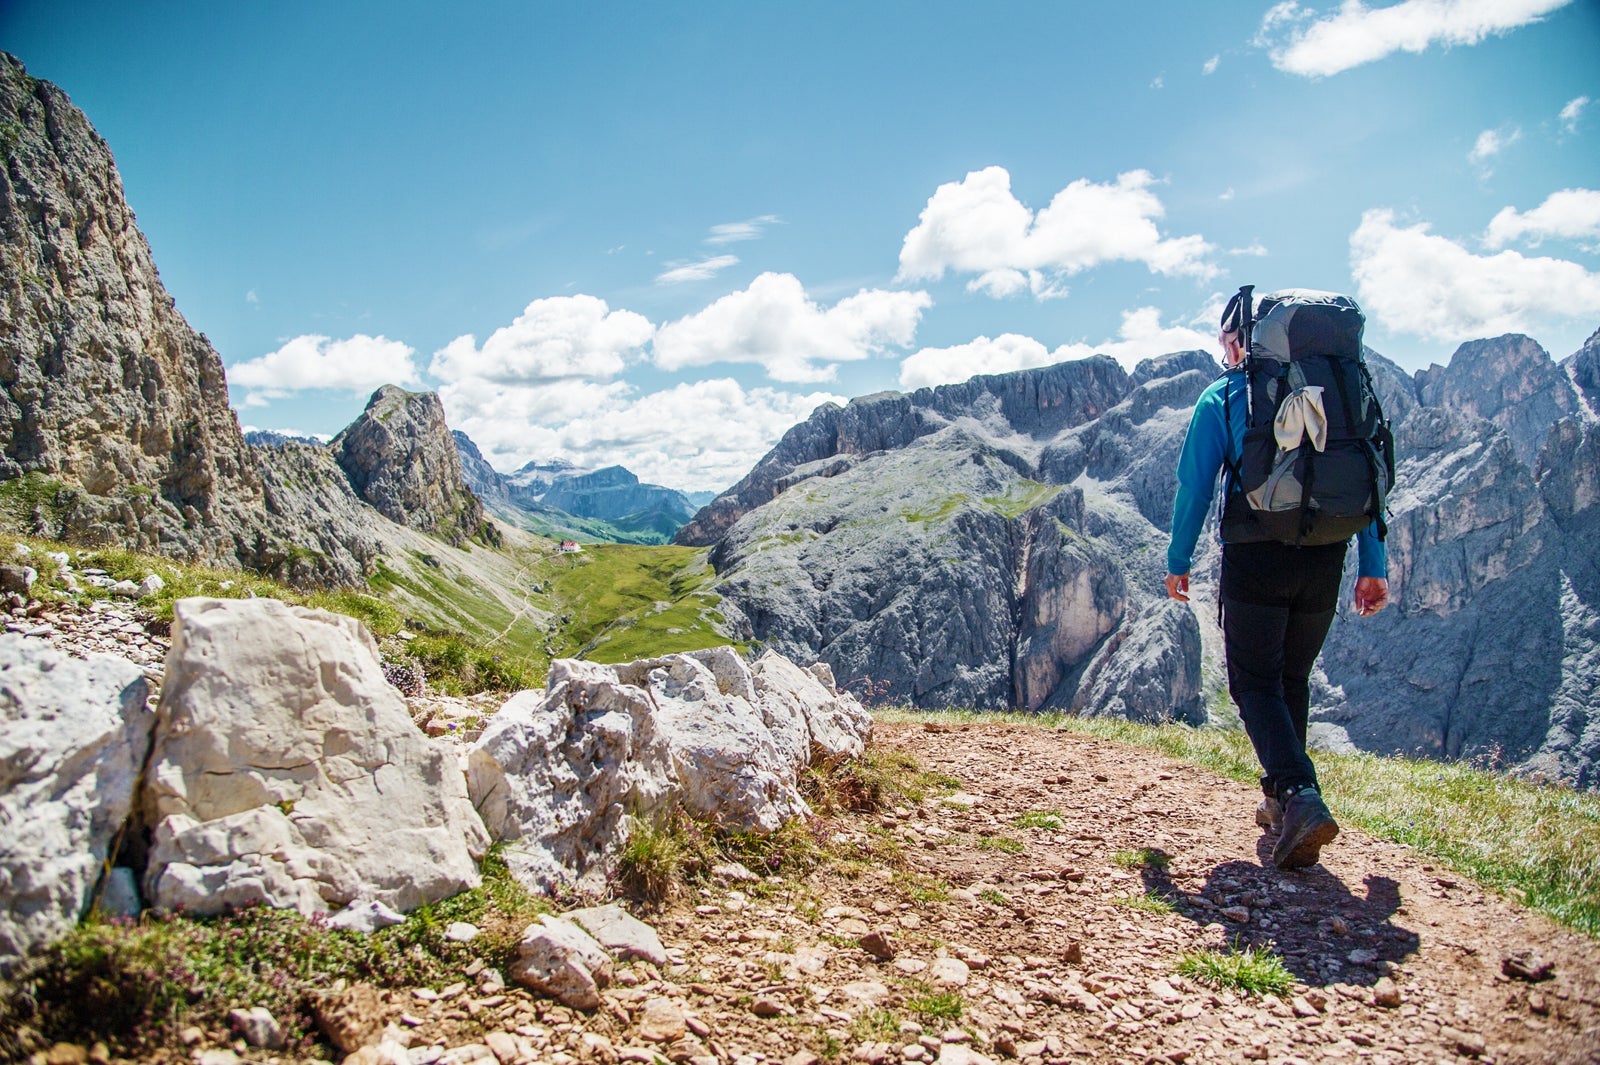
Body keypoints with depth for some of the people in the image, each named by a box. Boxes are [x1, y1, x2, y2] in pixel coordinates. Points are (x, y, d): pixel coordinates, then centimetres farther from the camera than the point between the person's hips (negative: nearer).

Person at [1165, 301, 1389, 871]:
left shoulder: (1222, 397, 3)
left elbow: (1195, 483, -2)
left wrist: (1178, 560, 4)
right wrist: (1374, 565, 11)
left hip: (1257, 554, -4)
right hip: (1325, 558, 4)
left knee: (1256, 681, 2)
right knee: (1293, 679, 19)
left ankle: (1300, 796, -19)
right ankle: (1281, 803, 27)